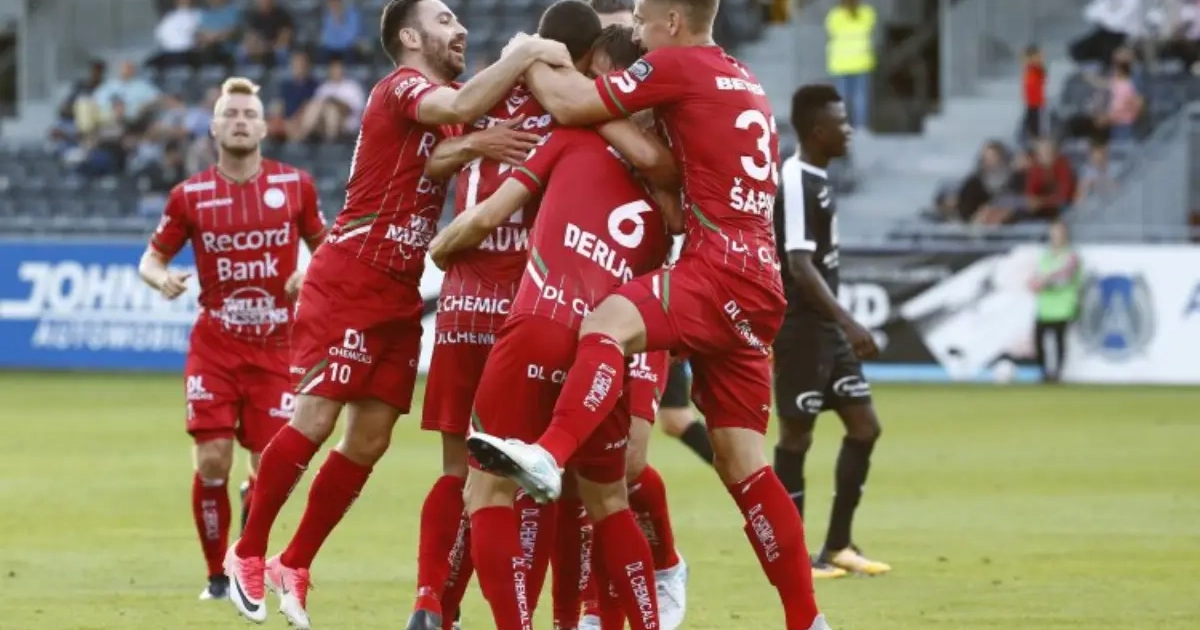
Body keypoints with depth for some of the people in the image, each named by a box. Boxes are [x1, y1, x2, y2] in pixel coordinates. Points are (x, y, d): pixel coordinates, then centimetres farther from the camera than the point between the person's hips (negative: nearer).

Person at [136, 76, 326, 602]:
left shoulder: (294, 185, 1)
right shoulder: (190, 195, 0)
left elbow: (324, 247, 13)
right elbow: (151, 258, 7)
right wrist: (162, 279, -16)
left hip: (275, 347, 0)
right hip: (214, 346, 0)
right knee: (212, 460, -11)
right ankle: (216, 574, 6)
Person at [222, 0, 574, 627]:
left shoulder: (442, 102, 15)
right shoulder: (401, 87, -12)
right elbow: (458, 107, -30)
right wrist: (526, 54, -27)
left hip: (399, 294, 8)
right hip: (348, 280, -8)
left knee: (369, 440, 5)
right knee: (314, 421, -9)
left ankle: (294, 566, 15)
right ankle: (248, 553, 4)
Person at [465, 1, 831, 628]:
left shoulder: (677, 66, -3)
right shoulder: (742, 82, 22)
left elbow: (570, 106, -7)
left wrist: (531, 63, 12)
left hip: (721, 267, -9)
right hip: (756, 282, 9)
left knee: (609, 320, -32)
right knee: (741, 464, 11)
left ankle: (547, 457, -56)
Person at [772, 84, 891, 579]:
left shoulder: (817, 178, 13)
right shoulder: (795, 182, -17)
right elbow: (799, 265, -24)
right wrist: (849, 322, -28)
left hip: (827, 328, 10)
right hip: (799, 328, -10)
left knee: (864, 425, 8)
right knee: (796, 433, -2)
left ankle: (837, 546, 15)